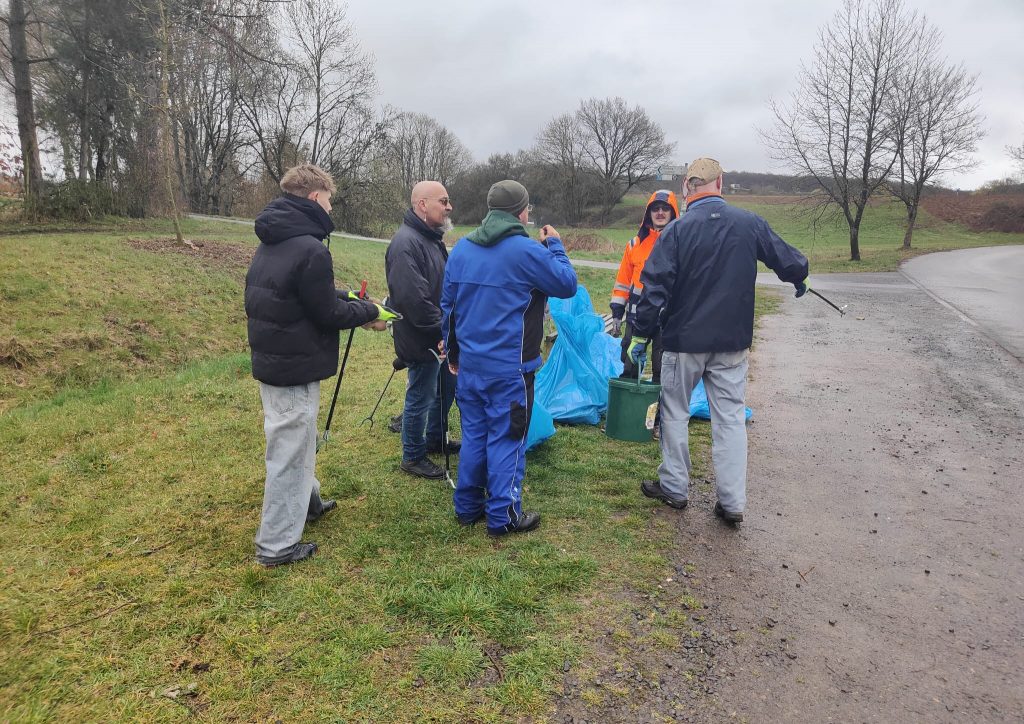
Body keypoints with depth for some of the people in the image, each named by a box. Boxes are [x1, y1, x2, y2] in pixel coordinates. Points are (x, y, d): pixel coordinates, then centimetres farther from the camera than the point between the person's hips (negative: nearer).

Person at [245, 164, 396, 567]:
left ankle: (306, 502, 46)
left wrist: (346, 298, 9)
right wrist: (369, 312, -2)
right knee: (290, 451, 3)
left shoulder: (271, 244, 7)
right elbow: (327, 314, -17)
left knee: (297, 441, 26)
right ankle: (276, 545, 15)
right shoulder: (310, 250, -23)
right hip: (295, 367, -10)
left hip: (271, 360, 10)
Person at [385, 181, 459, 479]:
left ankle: (434, 440, 43)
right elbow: (414, 299, -30)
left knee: (447, 387, 23)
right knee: (421, 398, 4)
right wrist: (443, 331, -22)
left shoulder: (432, 238, 11)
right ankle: (413, 457, 23)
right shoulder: (406, 243, -23)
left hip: (441, 339, 10)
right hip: (422, 341, -10)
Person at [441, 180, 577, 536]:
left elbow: (447, 305, 13)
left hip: (469, 363, 6)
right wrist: (555, 246, 12)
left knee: (473, 435, 17)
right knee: (506, 439, 4)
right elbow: (567, 284, -3)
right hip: (510, 367, -6)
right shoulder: (527, 251, -14)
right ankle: (504, 516, 13)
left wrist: (453, 352, 23)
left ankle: (467, 506, 27)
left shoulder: (461, 249, 6)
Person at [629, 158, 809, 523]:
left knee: (675, 412, 14)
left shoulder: (676, 230, -10)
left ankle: (674, 486, 23)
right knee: (731, 416, 10)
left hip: (684, 341, -2)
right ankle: (732, 501, 12)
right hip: (732, 342, 3)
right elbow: (791, 262, 6)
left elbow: (654, 287, -14)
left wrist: (641, 335, -6)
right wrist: (798, 280, 29)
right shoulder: (751, 224, -2)